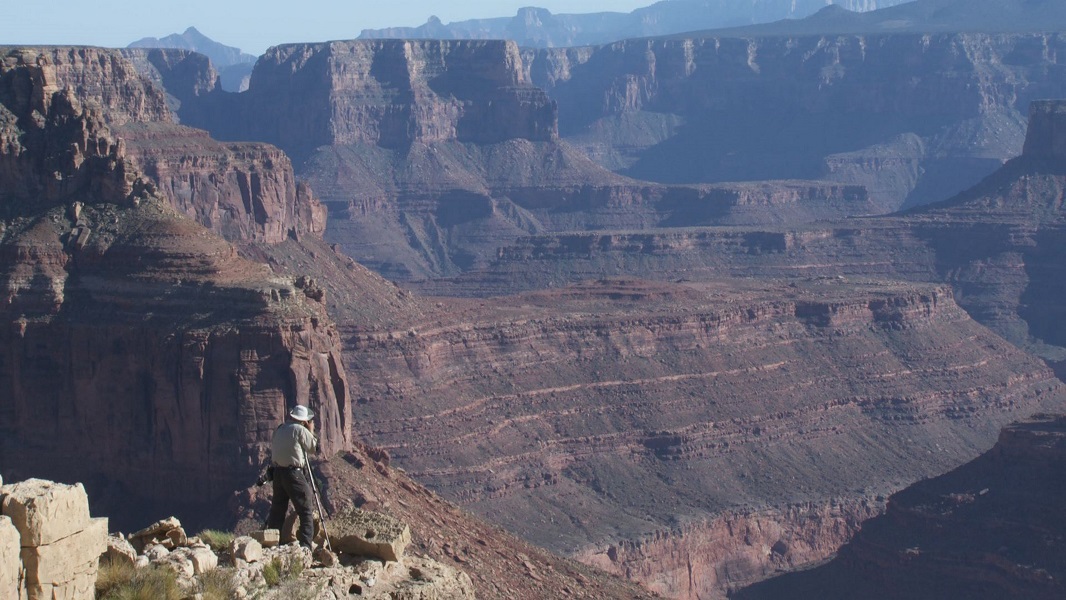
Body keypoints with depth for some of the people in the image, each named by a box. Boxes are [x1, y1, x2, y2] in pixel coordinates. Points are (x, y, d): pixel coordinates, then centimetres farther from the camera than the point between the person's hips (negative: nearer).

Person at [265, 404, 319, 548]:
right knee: (306, 510, -1)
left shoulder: (279, 429, 11)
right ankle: (305, 546, -8)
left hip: (278, 472, 7)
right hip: (294, 473, -7)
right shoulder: (300, 430, -9)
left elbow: (272, 449, 17)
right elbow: (314, 447, 0)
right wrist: (311, 431, 11)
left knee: (277, 509, 12)